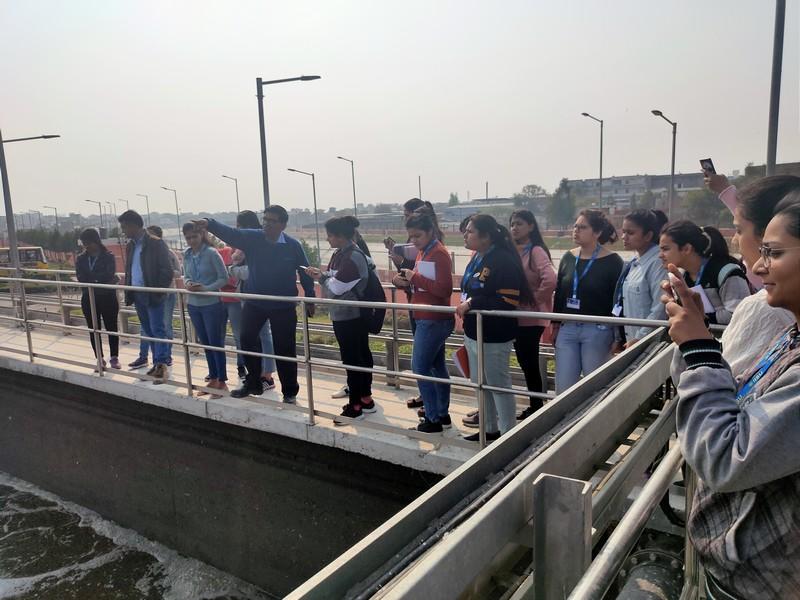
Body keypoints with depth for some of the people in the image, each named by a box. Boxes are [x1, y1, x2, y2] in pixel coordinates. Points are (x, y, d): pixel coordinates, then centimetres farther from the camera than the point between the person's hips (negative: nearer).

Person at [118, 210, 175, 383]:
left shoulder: (156, 244, -10)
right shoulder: (130, 246, 13)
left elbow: (168, 271, -12)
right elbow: (128, 270, 19)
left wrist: (159, 292, -15)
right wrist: (128, 293, 10)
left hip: (152, 295, -8)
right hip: (137, 295, 8)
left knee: (157, 330, -8)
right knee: (148, 331, 11)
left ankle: (162, 365, -7)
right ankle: (157, 364, 18)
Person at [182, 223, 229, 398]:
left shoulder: (211, 253, -13)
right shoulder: (187, 254, 4)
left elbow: (224, 278, -12)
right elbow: (186, 276, 13)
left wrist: (206, 288, -22)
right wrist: (187, 283, -9)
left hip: (212, 304, -6)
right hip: (193, 305, 6)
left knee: (216, 343, 1)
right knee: (205, 343, 14)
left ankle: (222, 382, 11)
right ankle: (213, 379, 26)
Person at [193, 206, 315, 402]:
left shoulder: (293, 245, -8)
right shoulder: (252, 238, -4)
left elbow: (304, 272, -1)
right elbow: (230, 233, -17)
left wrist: (310, 299, 1)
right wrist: (209, 224, -35)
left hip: (283, 306, -3)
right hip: (254, 303, 3)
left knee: (285, 349, 3)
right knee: (247, 341, 9)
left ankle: (290, 391, 18)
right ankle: (253, 383, 29)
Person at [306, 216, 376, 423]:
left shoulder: (353, 257, -20)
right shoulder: (340, 254, 10)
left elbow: (336, 288, -22)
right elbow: (333, 280, 14)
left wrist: (322, 278, -4)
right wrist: (321, 275, -5)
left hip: (350, 317, -10)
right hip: (343, 315, 10)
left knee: (352, 359, -2)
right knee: (361, 355, 16)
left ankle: (355, 406, 8)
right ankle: (365, 399, 27)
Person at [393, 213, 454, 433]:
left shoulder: (440, 254, -15)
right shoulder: (422, 252, 13)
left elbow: (444, 289, -21)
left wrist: (415, 278, -21)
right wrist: (404, 281, -1)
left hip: (433, 320, -10)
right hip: (427, 318, 10)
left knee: (420, 368, -6)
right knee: (437, 366, 14)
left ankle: (433, 418, 2)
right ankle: (443, 414, 23)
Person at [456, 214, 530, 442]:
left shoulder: (503, 261, -19)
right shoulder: (477, 259, 11)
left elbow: (508, 301, -26)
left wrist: (472, 304, -24)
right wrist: (465, 305, 4)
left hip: (493, 336, -10)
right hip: (473, 332, 10)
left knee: (499, 385, 2)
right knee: (480, 383, 19)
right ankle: (490, 429, 35)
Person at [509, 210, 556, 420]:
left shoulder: (536, 251, -14)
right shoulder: (513, 251, 9)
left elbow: (550, 280, -28)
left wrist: (534, 300, -17)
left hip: (531, 318, -8)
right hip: (517, 316, 8)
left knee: (530, 363, 1)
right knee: (525, 362, 15)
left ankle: (537, 407, 15)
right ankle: (534, 406, 28)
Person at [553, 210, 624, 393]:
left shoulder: (612, 261, -7)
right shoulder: (568, 258, 7)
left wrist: (618, 337, -8)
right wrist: (555, 325, 12)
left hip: (597, 331, -4)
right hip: (567, 329, 5)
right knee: (563, 388, 6)